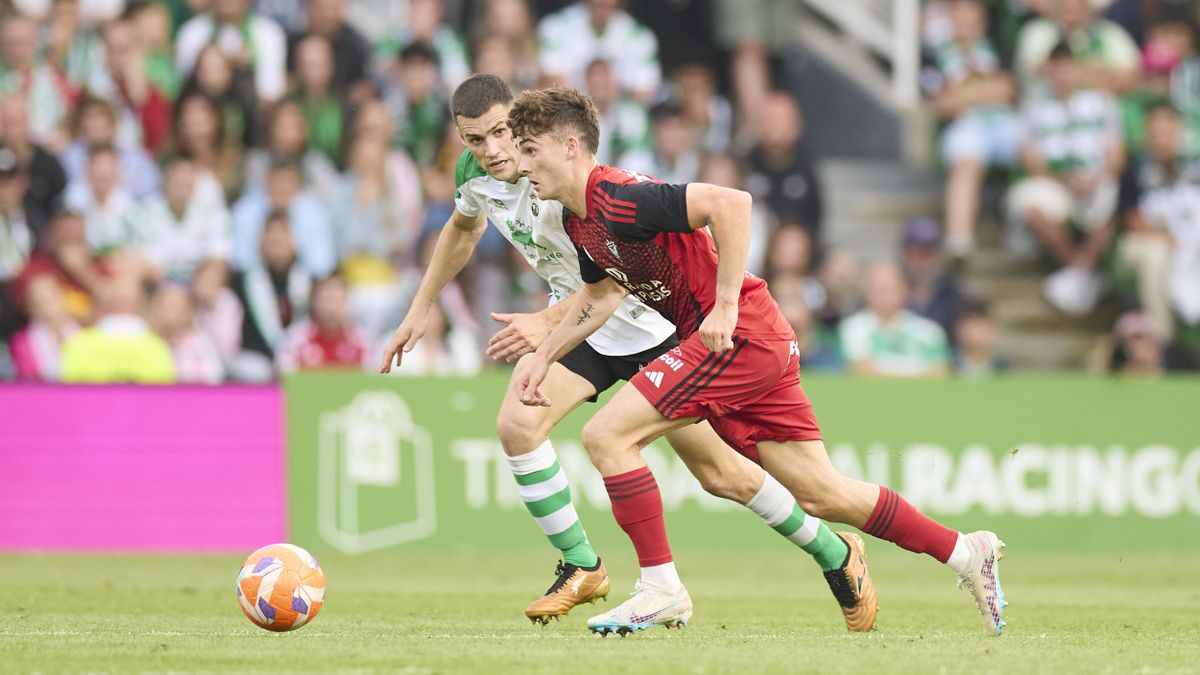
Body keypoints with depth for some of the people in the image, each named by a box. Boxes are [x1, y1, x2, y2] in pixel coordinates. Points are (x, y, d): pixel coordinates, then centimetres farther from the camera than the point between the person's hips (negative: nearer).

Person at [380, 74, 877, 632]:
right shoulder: (474, 172, -8)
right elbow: (463, 227, 17)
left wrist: (548, 321, -50)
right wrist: (421, 309, 19)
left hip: (647, 323, -6)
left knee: (719, 473, 0)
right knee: (517, 423, -18)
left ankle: (836, 555, 21)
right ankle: (582, 569, -3)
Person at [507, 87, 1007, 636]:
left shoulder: (617, 198, -19)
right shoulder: (580, 222, 12)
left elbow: (730, 202, -27)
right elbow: (601, 294, 29)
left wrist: (725, 306, -26)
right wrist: (541, 356, 23)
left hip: (741, 335, -10)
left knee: (606, 435, -14)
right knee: (823, 497, 11)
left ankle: (661, 589, -8)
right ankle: (966, 553, 18)